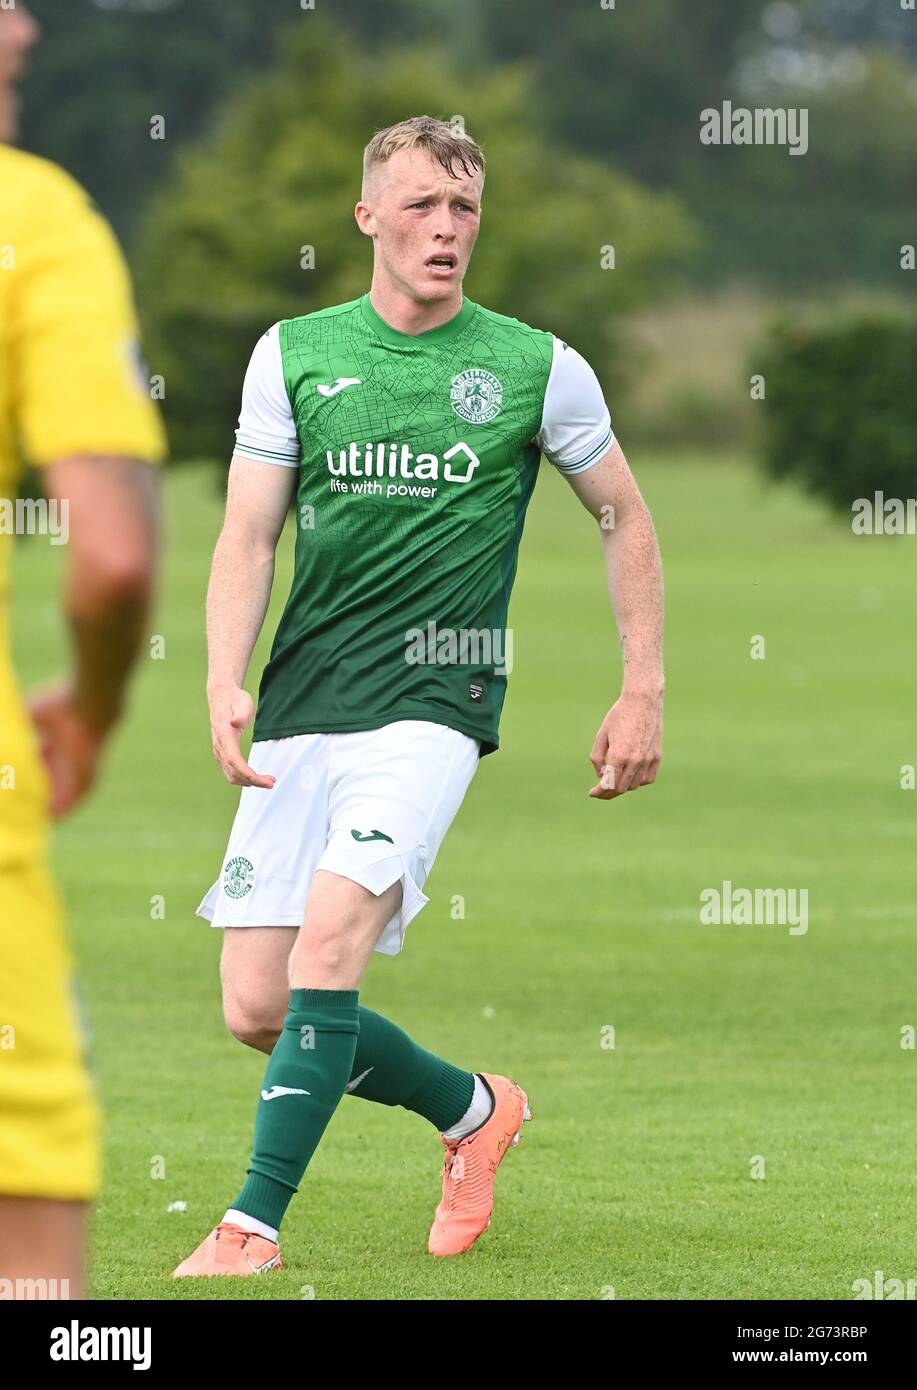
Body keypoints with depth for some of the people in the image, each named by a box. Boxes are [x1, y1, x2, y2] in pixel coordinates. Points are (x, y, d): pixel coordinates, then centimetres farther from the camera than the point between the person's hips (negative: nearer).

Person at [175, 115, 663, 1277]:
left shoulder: (535, 367, 2)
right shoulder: (294, 354, 6)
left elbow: (623, 518, 14)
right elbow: (248, 538, 6)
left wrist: (644, 692, 8)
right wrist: (226, 685, -9)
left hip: (433, 704, -3)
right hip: (299, 711, 3)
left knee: (331, 933, -25)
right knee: (256, 1009, -1)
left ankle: (255, 1224, -20)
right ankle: (472, 1110, 25)